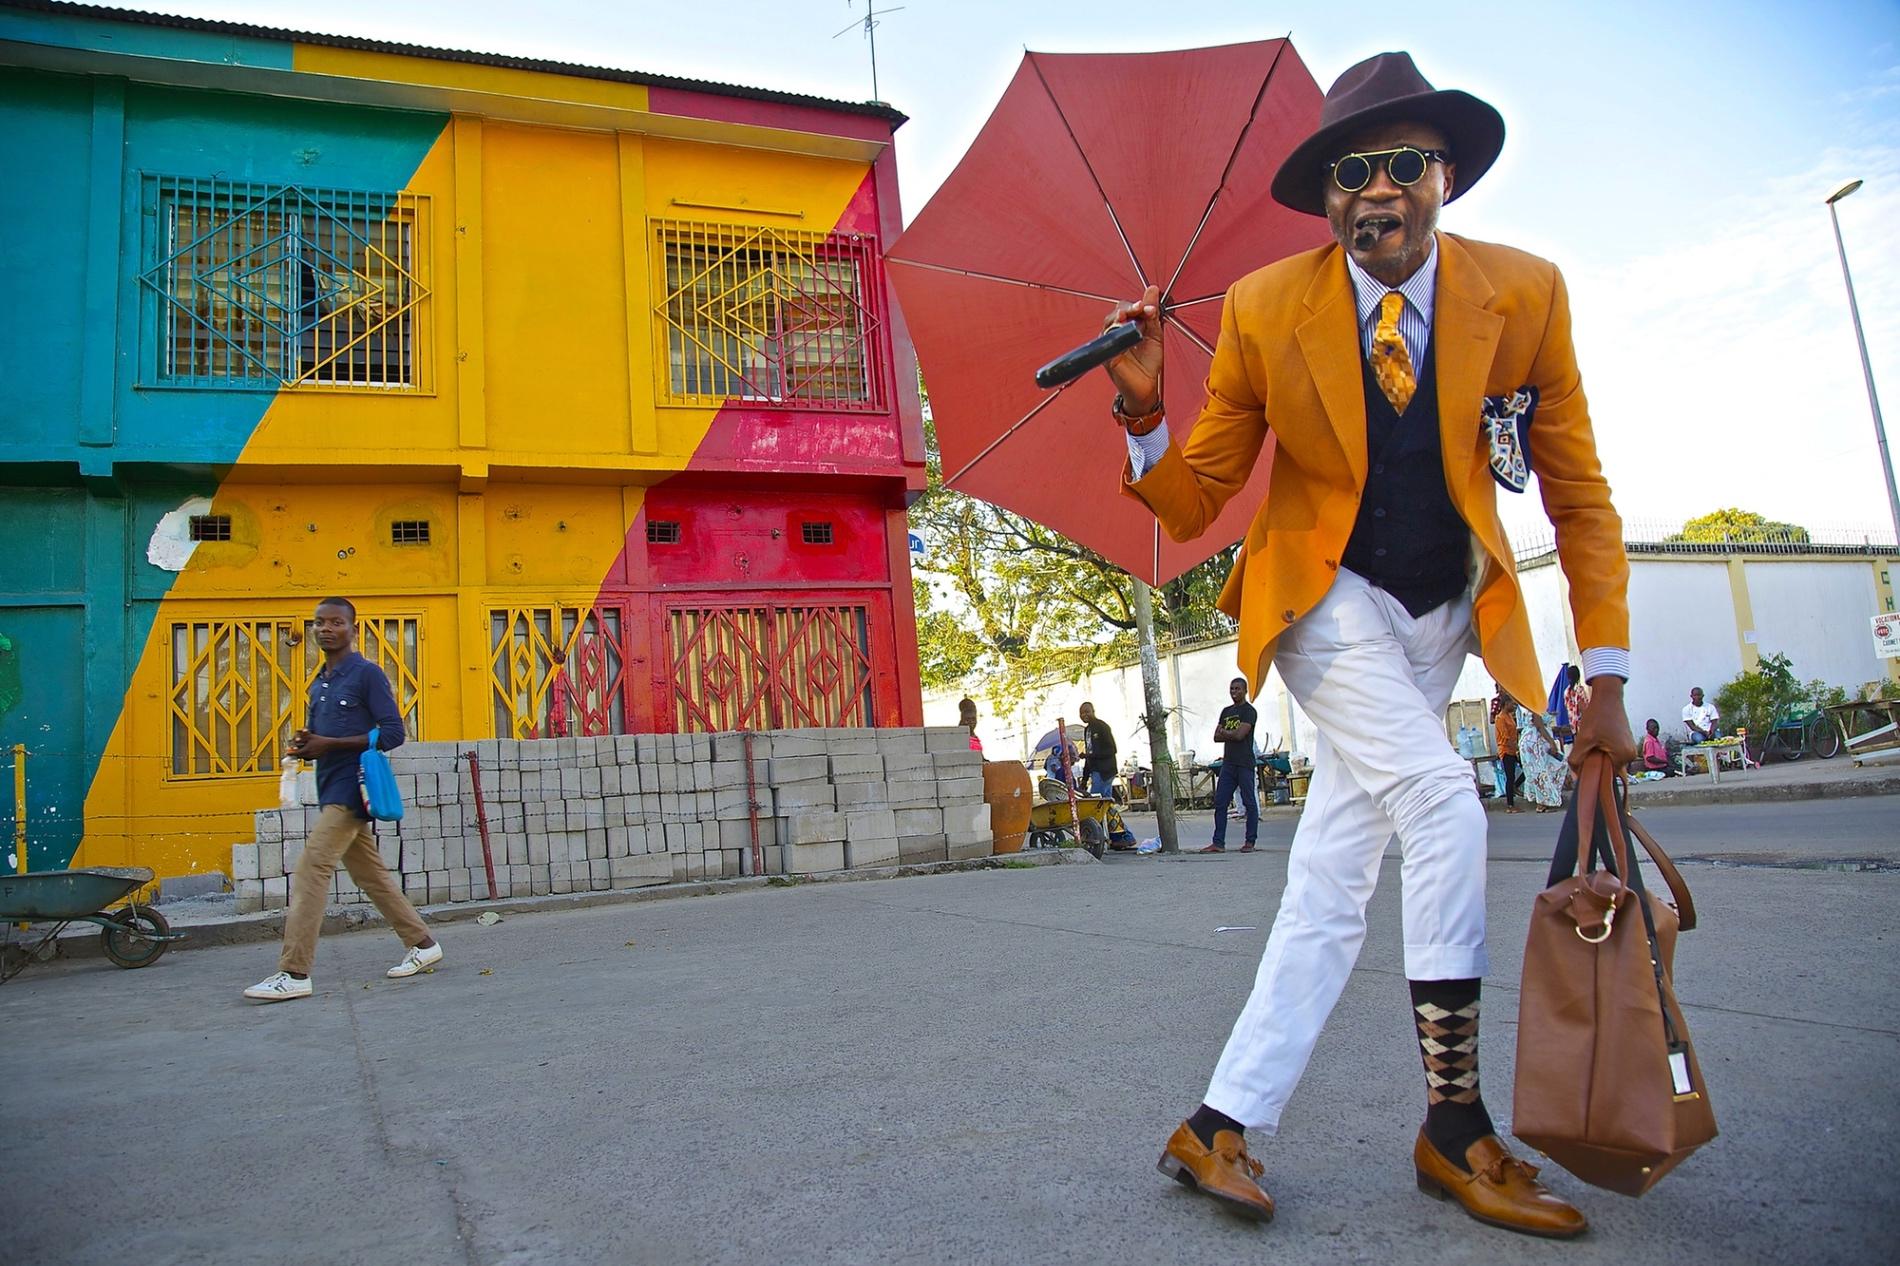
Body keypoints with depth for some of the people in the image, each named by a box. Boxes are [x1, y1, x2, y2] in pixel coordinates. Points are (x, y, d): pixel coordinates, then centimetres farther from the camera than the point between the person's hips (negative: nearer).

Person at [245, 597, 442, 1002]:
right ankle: (422, 943, 22)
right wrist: (306, 744, 1)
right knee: (370, 874, 12)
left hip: (351, 788, -9)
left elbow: (393, 733, -14)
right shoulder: (319, 683, 18)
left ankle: (293, 973, -12)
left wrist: (329, 744, -18)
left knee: (310, 870, -14)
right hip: (331, 789, 9)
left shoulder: (367, 674, -7)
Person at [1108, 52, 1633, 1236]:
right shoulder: (1265, 311, -10)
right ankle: (1457, 1123, -4)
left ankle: (1224, 1124, 9)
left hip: (1442, 614, 3)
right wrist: (1144, 407, -26)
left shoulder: (1526, 293, -7)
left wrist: (1607, 679, -4)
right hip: (1324, 600, -2)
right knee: (1441, 804, -22)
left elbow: (1579, 495, 0)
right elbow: (1190, 504, -6)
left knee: (1333, 881, 0)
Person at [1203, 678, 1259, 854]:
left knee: (1249, 803, -1)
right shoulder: (1226, 711, 19)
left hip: (1244, 764, -7)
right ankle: (1218, 843, 2)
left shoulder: (1249, 711, -4)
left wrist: (1224, 732, 1)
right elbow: (1216, 737, 13)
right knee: (1220, 803, 2)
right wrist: (1232, 735, -4)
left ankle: (1250, 842, 6)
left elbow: (1240, 735, -16)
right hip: (1228, 763, 7)